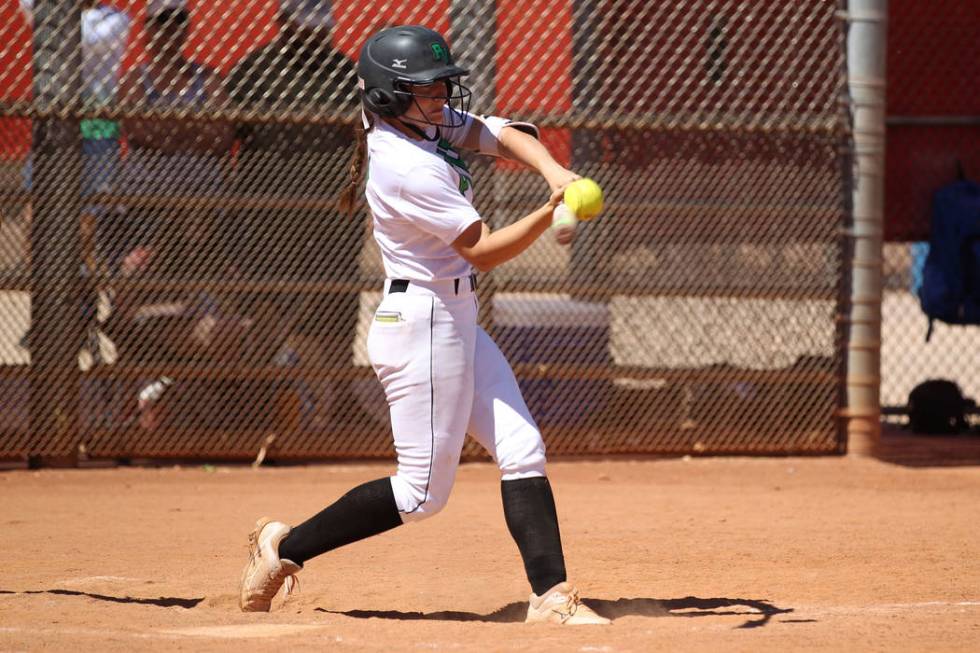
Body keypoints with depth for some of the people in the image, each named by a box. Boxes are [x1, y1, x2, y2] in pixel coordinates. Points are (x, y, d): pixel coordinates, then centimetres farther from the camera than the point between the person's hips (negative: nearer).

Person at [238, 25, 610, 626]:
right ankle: (285, 548, 9)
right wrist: (551, 213, -31)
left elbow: (502, 135, 1)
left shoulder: (431, 123, 6)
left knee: (523, 452, 2)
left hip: (457, 322, 10)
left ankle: (552, 596, -1)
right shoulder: (405, 167, -22)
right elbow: (483, 251, -20)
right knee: (424, 491, -3)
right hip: (424, 323, -10)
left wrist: (555, 172, -18)